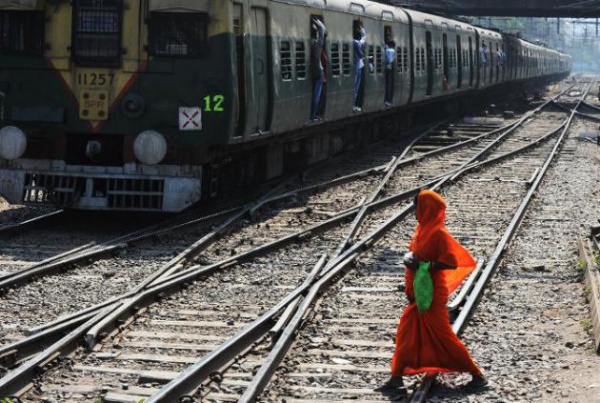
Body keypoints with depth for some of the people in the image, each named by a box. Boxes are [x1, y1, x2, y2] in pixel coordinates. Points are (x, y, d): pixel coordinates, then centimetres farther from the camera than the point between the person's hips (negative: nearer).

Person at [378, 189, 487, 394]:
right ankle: (396, 378, 10)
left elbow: (452, 262, -22)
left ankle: (477, 375, 4)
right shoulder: (422, 229, 10)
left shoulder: (438, 233, -17)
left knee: (443, 335, -5)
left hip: (432, 293, -9)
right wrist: (409, 260, -5)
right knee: (405, 333, 6)